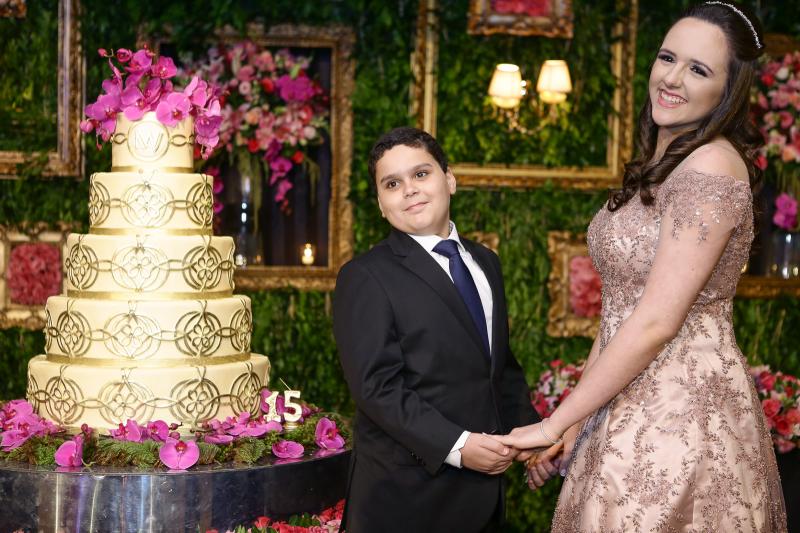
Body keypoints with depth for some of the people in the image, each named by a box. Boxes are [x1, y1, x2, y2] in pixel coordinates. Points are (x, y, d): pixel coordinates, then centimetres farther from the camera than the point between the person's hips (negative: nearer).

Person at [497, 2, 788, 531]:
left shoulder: (712, 167, -17)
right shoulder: (660, 164, 11)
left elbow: (656, 323, -20)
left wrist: (557, 422, -13)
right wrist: (575, 417, 9)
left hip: (683, 409, -8)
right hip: (631, 403, 8)